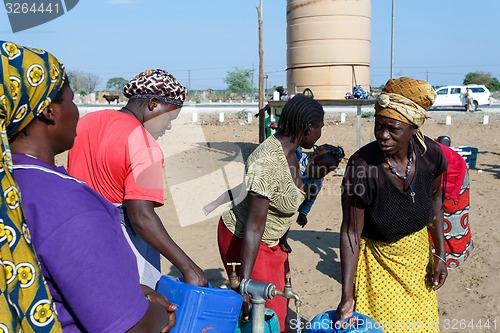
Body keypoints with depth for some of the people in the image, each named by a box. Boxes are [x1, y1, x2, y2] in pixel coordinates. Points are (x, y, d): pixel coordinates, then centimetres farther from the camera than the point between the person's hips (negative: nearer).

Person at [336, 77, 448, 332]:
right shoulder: (361, 166, -29)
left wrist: (440, 254, 3)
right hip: (377, 259, -4)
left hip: (418, 253, 4)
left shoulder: (429, 154, -17)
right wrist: (347, 297, -24)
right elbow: (350, 233, -23)